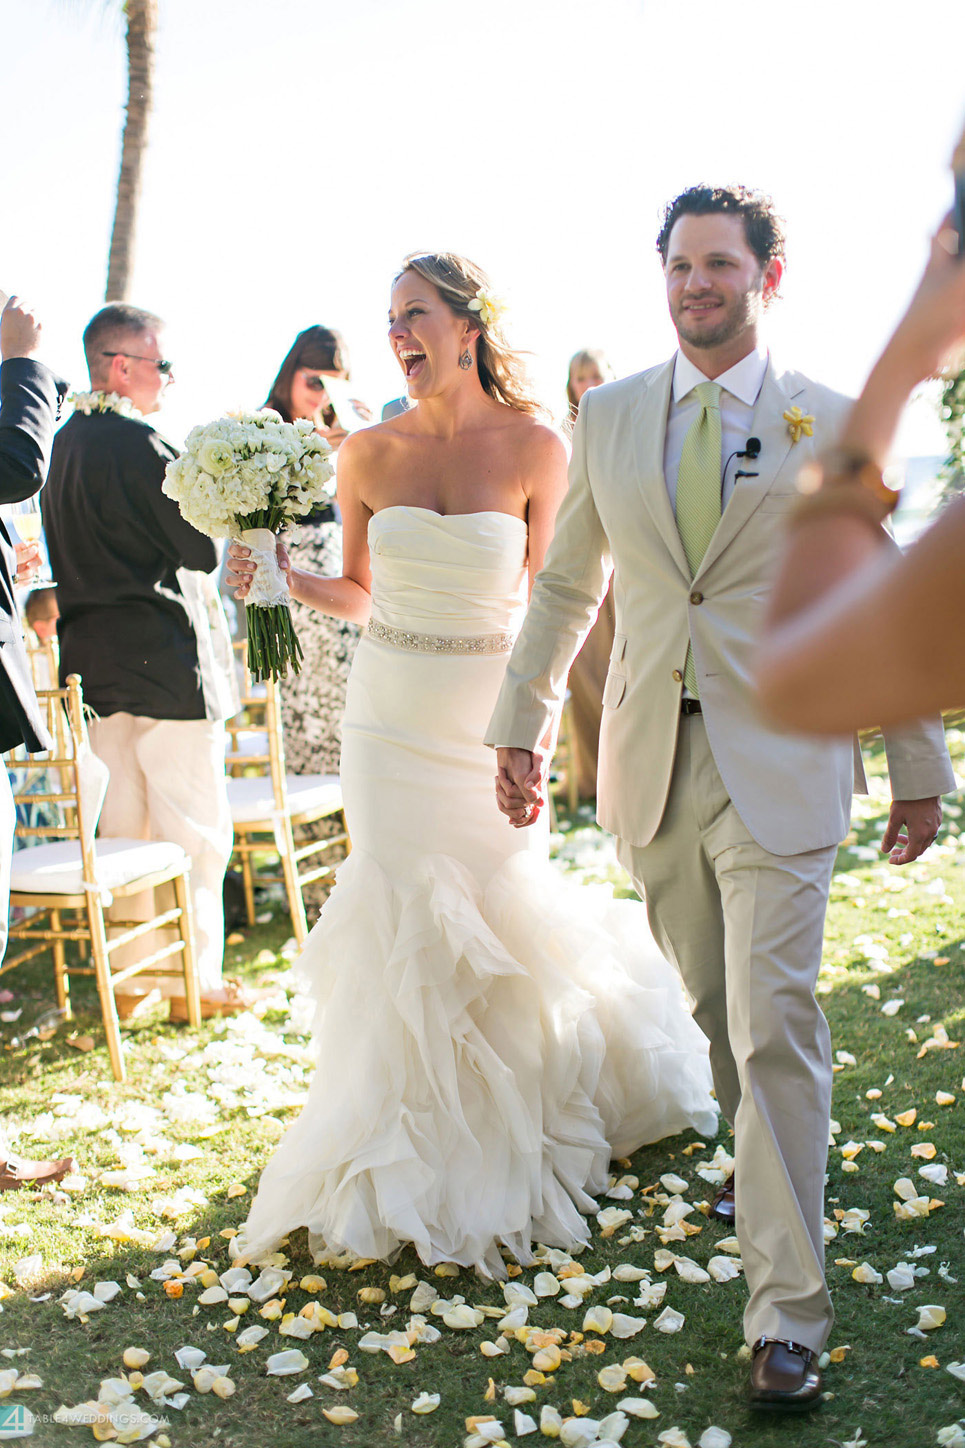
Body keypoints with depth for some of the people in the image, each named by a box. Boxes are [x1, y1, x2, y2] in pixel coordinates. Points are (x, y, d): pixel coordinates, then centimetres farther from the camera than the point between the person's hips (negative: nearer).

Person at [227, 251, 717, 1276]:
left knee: (501, 908, 6)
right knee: (400, 913, 5)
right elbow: (360, 594, 10)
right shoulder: (369, 454, -1)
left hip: (488, 716, -2)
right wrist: (284, 580, -8)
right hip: (389, 715, 2)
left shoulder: (534, 449, -6)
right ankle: (419, 1146, 26)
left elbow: (544, 598, 0)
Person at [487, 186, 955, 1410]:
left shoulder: (830, 422, 1)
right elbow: (566, 584, 14)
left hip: (779, 764, -3)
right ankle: (761, 1156, 43)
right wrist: (520, 721, 12)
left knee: (773, 1023, -7)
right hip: (650, 759, 3)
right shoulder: (609, 416, 7)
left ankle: (786, 1310, 2)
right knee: (715, 1002, 16)